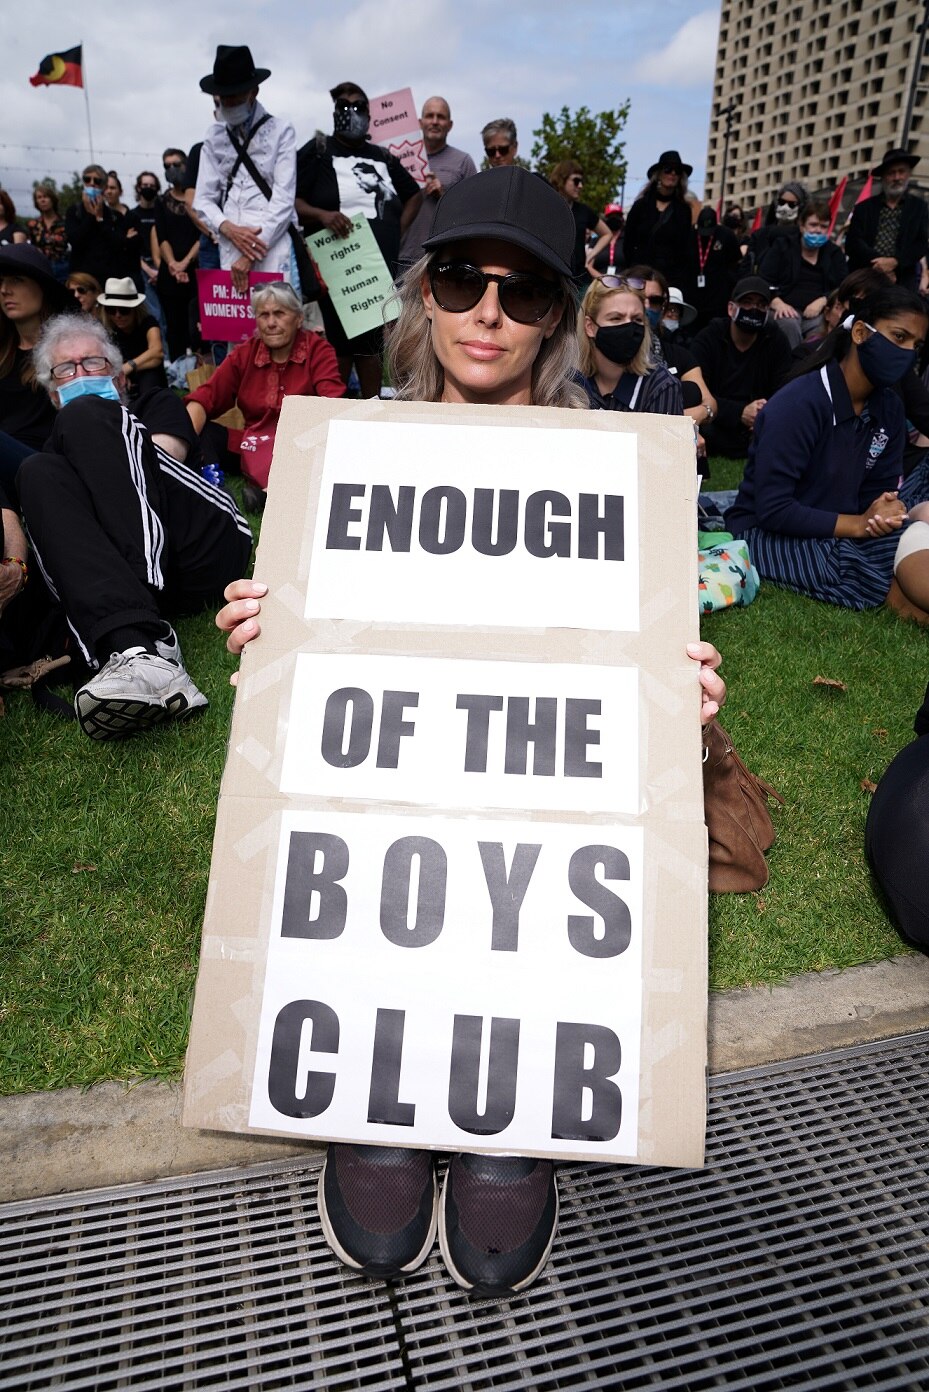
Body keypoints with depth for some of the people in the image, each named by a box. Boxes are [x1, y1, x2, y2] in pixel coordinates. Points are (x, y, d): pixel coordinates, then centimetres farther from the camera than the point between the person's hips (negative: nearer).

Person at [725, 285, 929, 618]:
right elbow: (772, 511, -24)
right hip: (767, 532, -7)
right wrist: (859, 524, -21)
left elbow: (879, 488, 7)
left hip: (837, 527, 7)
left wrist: (885, 514, -18)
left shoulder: (889, 407, 2)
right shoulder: (798, 405, -21)